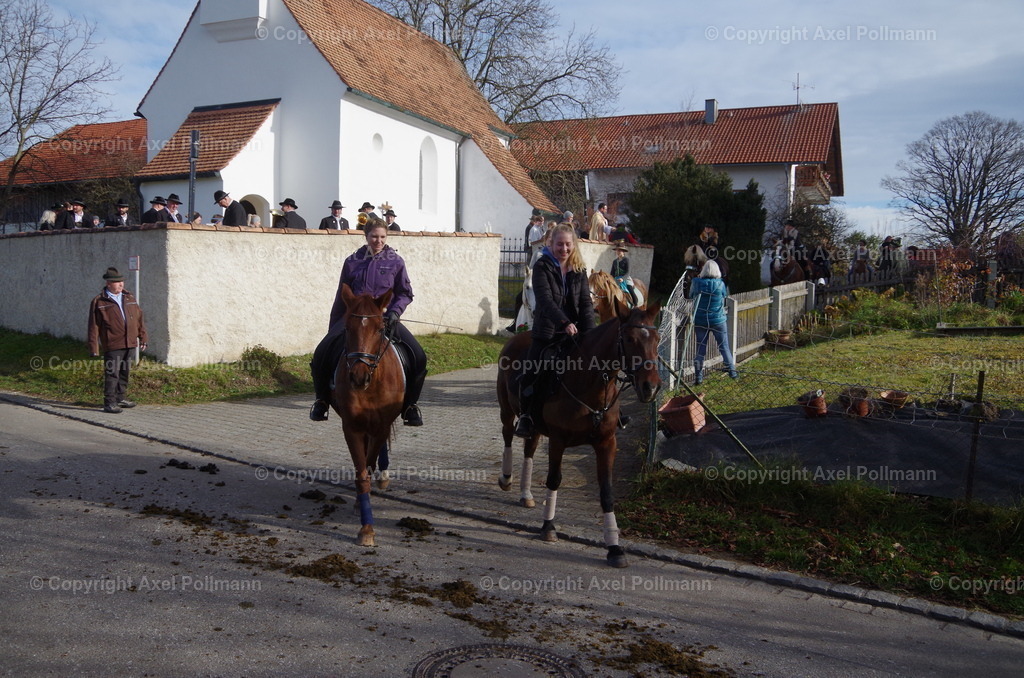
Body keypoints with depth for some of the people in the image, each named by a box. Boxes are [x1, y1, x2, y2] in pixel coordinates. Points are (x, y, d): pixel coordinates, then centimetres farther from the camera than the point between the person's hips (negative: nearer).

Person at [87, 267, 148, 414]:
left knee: (124, 372, 15)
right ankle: (109, 403, -1)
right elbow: (93, 327, -4)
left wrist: (142, 337, 15)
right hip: (112, 345, -6)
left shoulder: (129, 298, 13)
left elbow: (139, 318, 18)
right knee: (112, 373, -6)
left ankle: (120, 398, 27)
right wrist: (94, 348, -7)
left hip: (128, 343, 6)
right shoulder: (99, 302, -3)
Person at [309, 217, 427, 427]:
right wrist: (333, 330, 14)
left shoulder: (395, 262, 5)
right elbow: (341, 297, 13)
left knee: (417, 356, -20)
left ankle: (410, 404, 0)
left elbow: (405, 293, 7)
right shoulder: (353, 261, 7)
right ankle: (322, 401, 3)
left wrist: (394, 312, -13)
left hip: (385, 317, 0)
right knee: (323, 352, -20)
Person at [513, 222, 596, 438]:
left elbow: (586, 303, 2)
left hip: (573, 332, 4)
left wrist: (590, 332, -13)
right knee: (531, 371, -10)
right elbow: (545, 299, -18)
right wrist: (564, 322, -32)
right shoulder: (542, 267, -5)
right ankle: (525, 416, 6)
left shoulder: (579, 270, 9)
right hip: (547, 330, -4)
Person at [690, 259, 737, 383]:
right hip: (718, 321, -1)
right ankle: (732, 371, 18)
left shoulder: (696, 283, -9)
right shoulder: (720, 284, -10)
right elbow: (726, 294, 7)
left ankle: (698, 376, 10)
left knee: (700, 348, 8)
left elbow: (691, 295, 6)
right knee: (724, 346, 11)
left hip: (700, 322, 1)